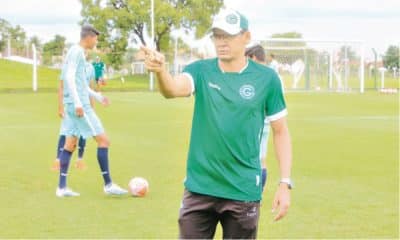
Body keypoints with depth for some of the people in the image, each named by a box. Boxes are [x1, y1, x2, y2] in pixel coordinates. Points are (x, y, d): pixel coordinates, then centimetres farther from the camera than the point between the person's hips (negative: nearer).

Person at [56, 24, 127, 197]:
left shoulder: (77, 52, 19)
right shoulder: (76, 52, -9)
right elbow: (69, 77, -19)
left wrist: (97, 96, 31)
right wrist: (78, 102, -25)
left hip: (72, 105, 10)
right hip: (80, 105, -10)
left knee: (70, 144, 8)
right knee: (103, 140, -6)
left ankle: (62, 187, 7)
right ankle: (108, 184, -3)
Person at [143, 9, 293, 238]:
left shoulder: (266, 78, -4)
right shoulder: (201, 71, -2)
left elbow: (281, 131, 2)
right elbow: (174, 88, -23)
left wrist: (285, 183, -5)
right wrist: (161, 70, -46)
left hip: (243, 191, -1)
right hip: (199, 187, 1)